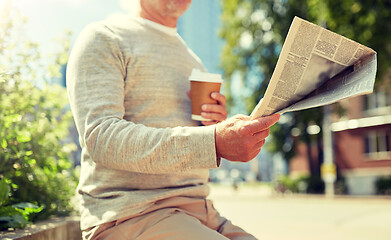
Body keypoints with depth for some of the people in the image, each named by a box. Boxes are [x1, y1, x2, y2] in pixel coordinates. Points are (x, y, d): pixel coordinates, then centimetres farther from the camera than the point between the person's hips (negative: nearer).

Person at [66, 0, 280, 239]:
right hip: (128, 216, -7)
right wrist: (212, 141, -28)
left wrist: (220, 128, 2)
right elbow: (100, 137, -17)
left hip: (200, 211, 7)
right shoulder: (102, 38, 0)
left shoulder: (194, 62, 22)